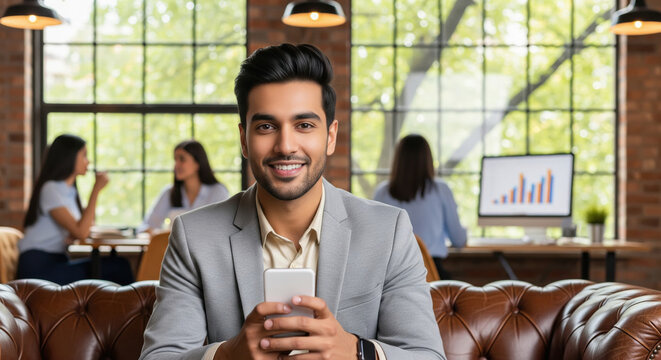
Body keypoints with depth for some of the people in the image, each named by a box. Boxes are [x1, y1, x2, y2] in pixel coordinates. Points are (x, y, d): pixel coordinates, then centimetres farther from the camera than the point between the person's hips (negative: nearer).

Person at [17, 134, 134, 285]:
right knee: (119, 268, -23)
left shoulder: (70, 190, 16)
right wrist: (96, 189, -16)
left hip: (57, 262, 8)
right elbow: (81, 232, -20)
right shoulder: (50, 189, -12)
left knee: (120, 265, -16)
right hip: (38, 268, -8)